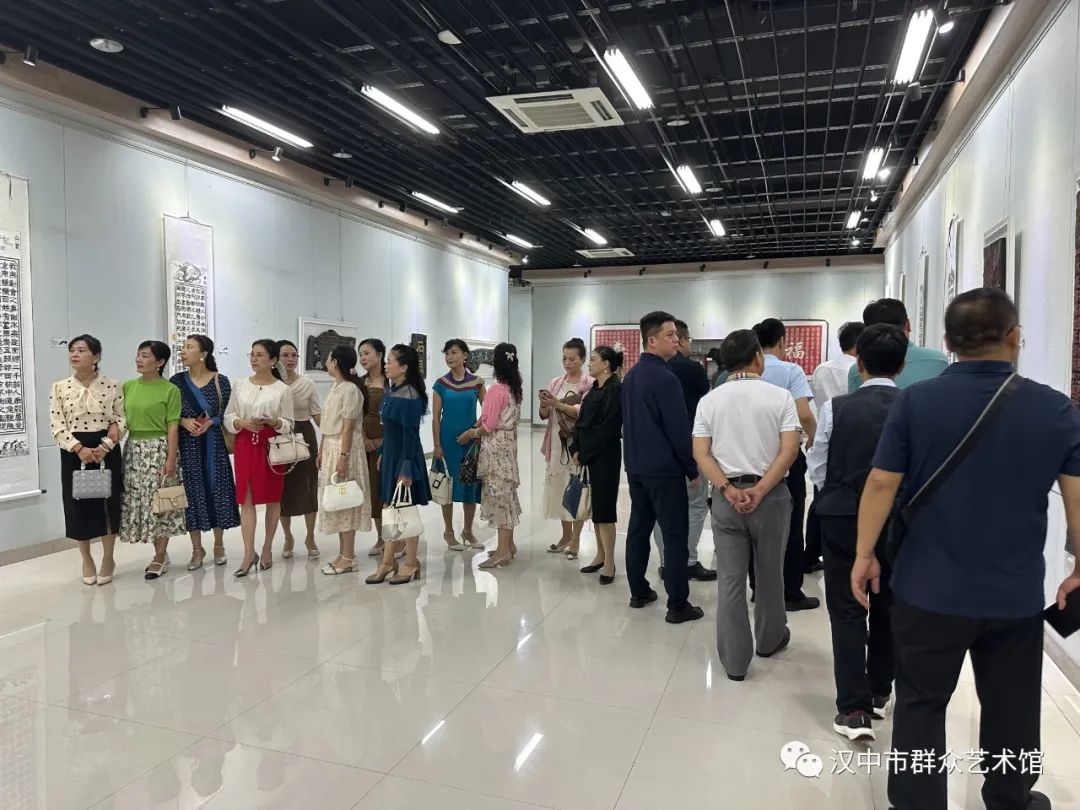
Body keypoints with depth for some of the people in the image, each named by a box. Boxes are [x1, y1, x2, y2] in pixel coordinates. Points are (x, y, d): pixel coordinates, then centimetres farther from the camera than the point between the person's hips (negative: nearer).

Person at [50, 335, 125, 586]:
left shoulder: (112, 386, -1)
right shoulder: (59, 387, 2)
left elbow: (122, 420, -3)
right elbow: (56, 426, -3)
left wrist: (104, 448, -16)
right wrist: (79, 449, -16)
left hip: (107, 450, -1)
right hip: (74, 451, 1)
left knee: (108, 502, 5)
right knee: (78, 504, 5)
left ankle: (108, 558, 21)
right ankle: (86, 560, 22)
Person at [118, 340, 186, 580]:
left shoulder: (170, 390, -6)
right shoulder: (128, 387, 8)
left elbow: (173, 427, -9)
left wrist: (171, 458, -13)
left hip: (159, 449, -5)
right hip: (134, 449, 5)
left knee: (160, 502, 0)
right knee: (138, 501, 7)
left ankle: (159, 557, 12)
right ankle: (161, 553, 21)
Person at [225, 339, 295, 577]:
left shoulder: (282, 389, -2)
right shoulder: (241, 385, 6)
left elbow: (288, 424, -1)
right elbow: (228, 417, 7)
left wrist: (273, 422, -21)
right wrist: (243, 423, -12)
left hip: (271, 447, -2)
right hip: (245, 446, 2)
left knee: (272, 499, 7)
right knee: (246, 500, 0)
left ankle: (267, 548, 22)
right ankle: (249, 554, 4)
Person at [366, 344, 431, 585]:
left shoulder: (409, 397, -19)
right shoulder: (392, 391, 7)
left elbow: (410, 435, -20)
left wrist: (406, 469, -20)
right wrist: (383, 455, 17)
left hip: (405, 457, -8)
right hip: (391, 456, 8)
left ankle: (411, 564, 18)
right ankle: (387, 561, 25)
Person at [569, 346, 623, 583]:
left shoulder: (615, 390, -13)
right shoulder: (595, 389, 13)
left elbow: (608, 427, -18)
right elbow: (582, 421, 14)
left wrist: (584, 452, -14)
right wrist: (576, 448, 2)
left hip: (605, 455, -8)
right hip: (588, 454, 8)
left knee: (604, 505, -4)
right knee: (595, 504, 14)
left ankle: (609, 563, 5)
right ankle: (600, 554, 25)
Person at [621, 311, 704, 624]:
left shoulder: (630, 376, 11)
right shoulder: (665, 377, -17)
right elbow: (678, 428, -17)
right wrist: (692, 469, -8)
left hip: (636, 466, 9)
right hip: (664, 468, -8)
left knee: (638, 528, 13)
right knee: (675, 535, -2)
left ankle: (638, 592, 22)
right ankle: (678, 605, 1)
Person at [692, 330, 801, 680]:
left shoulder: (709, 400, 3)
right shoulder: (780, 396, -3)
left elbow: (700, 453, -5)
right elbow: (790, 450, -12)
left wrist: (729, 489, -10)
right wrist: (760, 490, -13)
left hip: (726, 496, 1)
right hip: (770, 495, -1)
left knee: (730, 579, 6)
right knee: (769, 573, 17)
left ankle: (735, 661, 12)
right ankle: (769, 639, 36)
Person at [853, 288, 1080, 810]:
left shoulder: (916, 401, -10)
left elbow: (881, 483, -10)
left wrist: (865, 554, -1)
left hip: (930, 589, -2)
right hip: (1016, 593, 2)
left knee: (921, 704, 12)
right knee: (1011, 709, 21)